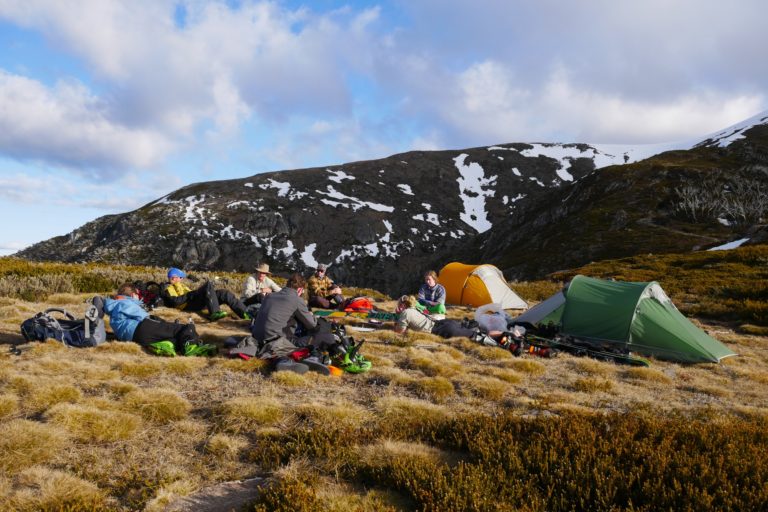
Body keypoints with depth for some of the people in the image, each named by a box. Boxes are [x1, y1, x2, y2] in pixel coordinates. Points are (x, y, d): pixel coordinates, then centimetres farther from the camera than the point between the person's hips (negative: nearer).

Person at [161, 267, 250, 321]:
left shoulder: (181, 285, 37)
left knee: (225, 293, -6)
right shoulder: (168, 288, 10)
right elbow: (175, 301, -10)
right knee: (208, 284, -29)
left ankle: (245, 313, -7)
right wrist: (191, 294, -13)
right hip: (188, 304, -8)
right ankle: (215, 313, -41)